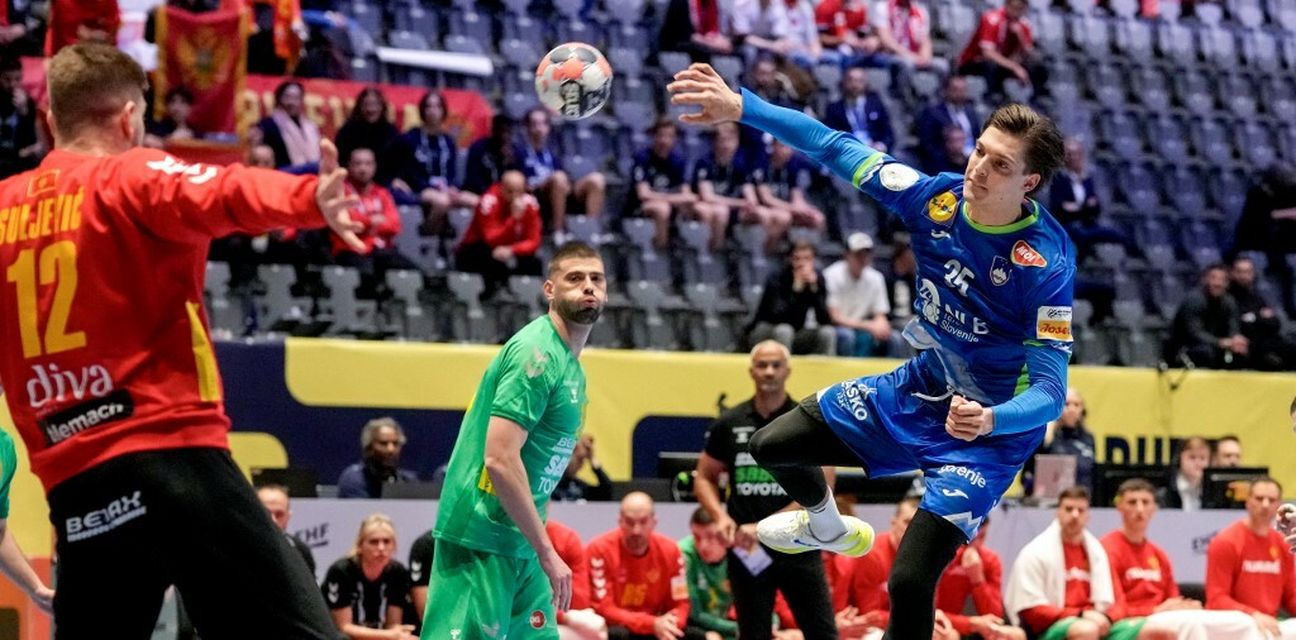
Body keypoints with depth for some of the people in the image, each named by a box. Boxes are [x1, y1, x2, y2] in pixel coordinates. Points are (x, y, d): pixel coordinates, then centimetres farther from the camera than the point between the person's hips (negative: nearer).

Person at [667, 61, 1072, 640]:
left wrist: (991, 420, -49)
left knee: (908, 582, -20)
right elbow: (835, 147, -7)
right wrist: (741, 107, -15)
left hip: (993, 429, -7)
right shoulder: (937, 197, -16)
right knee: (771, 446, 16)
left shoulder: (1047, 265, -30)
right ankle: (829, 528, 50)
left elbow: (1050, 390, -29)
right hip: (922, 389, 7)